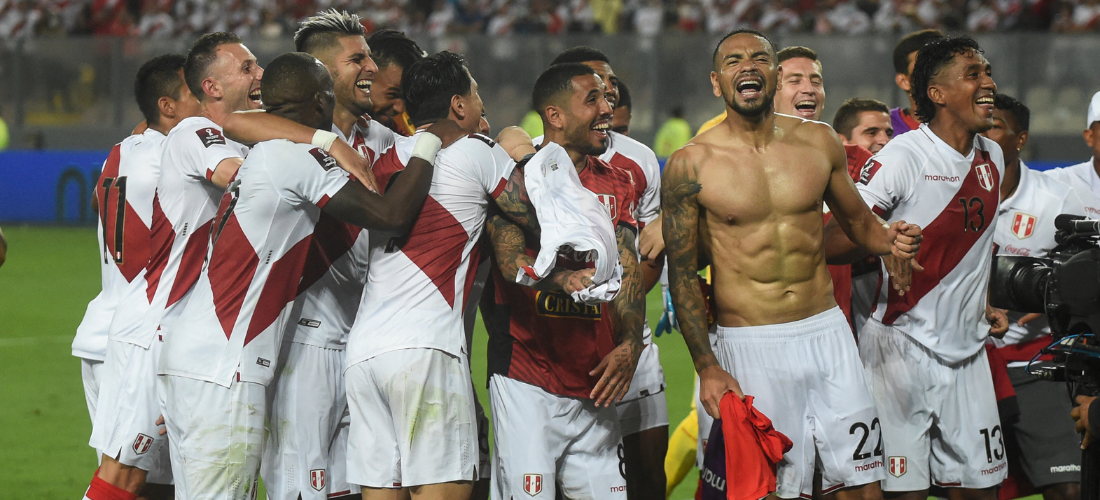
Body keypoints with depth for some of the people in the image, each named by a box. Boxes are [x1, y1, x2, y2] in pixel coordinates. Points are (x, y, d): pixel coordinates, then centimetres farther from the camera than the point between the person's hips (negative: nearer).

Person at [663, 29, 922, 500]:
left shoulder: (818, 142, 4)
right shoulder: (692, 165, -5)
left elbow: (856, 219, 19)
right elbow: (682, 273, -2)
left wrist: (888, 238, -5)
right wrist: (707, 368, -8)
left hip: (827, 332, 3)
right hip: (751, 346, -3)